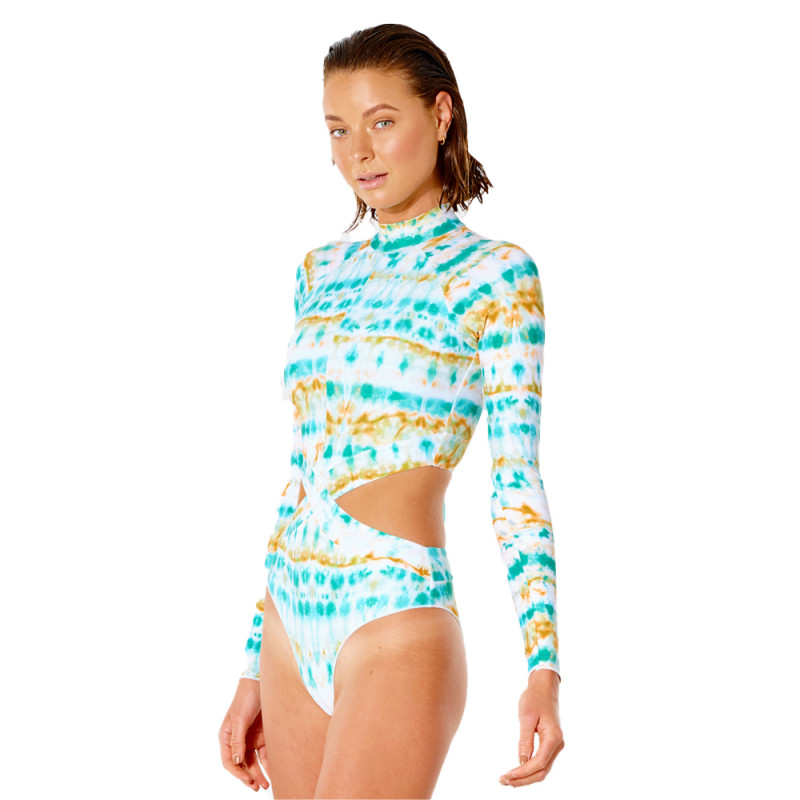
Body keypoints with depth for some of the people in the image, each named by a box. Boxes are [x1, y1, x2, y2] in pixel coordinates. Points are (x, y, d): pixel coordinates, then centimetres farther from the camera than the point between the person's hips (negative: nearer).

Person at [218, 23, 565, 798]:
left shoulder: (494, 274, -4)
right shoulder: (322, 271, 13)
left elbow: (516, 482, -8)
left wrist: (544, 666, -18)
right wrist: (254, 670, 16)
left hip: (397, 622, -6)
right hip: (294, 630, 6)